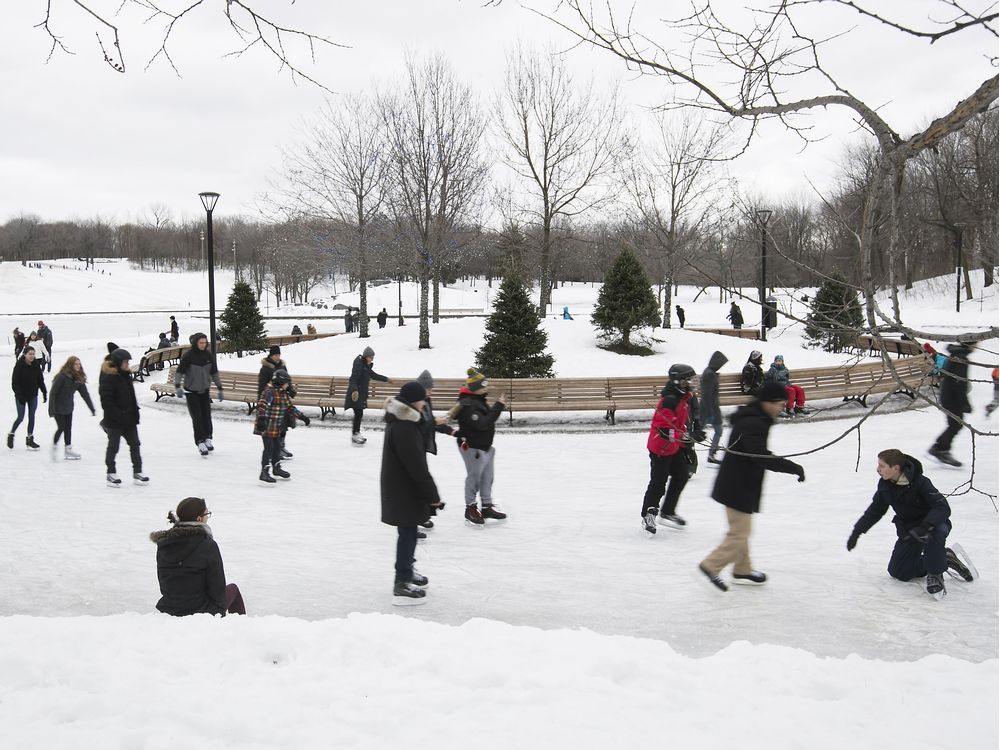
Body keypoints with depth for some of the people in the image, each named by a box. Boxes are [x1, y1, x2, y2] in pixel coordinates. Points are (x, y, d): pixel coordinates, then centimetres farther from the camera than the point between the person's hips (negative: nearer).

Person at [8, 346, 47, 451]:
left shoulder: (36, 366, -2)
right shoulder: (19, 366, -15)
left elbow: (41, 380, 6)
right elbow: (14, 383, -14)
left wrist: (44, 392, 3)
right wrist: (19, 395, -20)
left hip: (33, 396, 4)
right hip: (21, 396, -4)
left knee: (32, 417, 6)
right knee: (20, 417, 0)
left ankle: (30, 439, 14)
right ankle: (11, 435, 23)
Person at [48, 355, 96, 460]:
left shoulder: (79, 378, -3)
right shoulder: (62, 377, -22)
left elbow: (85, 394, 1)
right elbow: (53, 392, -20)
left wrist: (92, 408, 0)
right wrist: (51, 409, -22)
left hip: (68, 407, 6)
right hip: (58, 407, -6)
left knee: (68, 428, 11)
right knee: (61, 428, -4)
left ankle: (68, 450, 20)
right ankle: (54, 447, 17)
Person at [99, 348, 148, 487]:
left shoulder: (126, 375, 8)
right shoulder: (108, 378, -17)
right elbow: (106, 401, -21)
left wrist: (135, 413, 11)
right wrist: (118, 416, -23)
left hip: (129, 418, 8)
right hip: (115, 421, -8)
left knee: (135, 444, 10)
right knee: (113, 446, 5)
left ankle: (137, 472, 17)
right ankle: (111, 474, 18)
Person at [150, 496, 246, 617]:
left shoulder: (163, 544, -2)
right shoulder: (208, 545, -18)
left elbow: (163, 583, 6)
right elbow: (217, 587, -14)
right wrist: (221, 612, 1)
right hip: (202, 613, -6)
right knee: (233, 589, 24)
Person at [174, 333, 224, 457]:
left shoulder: (209, 355, -2)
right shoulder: (188, 355, -14)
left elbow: (214, 373, 8)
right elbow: (179, 371, -18)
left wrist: (220, 389, 7)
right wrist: (178, 386, -33)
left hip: (205, 390, 4)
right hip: (191, 391, -3)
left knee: (206, 415, 2)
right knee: (197, 417, -7)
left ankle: (207, 438, 20)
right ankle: (200, 442, 0)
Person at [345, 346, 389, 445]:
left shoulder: (366, 366, 15)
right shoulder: (358, 365, -15)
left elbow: (373, 375, 32)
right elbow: (353, 379, -25)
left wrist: (386, 379, 41)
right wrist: (354, 390, -40)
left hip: (362, 394, 9)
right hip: (355, 394, -9)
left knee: (359, 414, 11)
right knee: (359, 414, -10)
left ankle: (356, 434, 19)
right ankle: (354, 436, -5)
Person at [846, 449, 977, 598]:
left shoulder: (920, 482, -26)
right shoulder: (885, 485, -7)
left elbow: (943, 508, -34)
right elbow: (875, 511, 7)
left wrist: (924, 527, -48)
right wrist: (857, 532, 5)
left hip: (931, 525, -6)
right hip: (908, 529, 6)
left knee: (937, 530, -42)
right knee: (897, 572, -1)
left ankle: (935, 575, -19)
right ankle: (944, 559, 13)